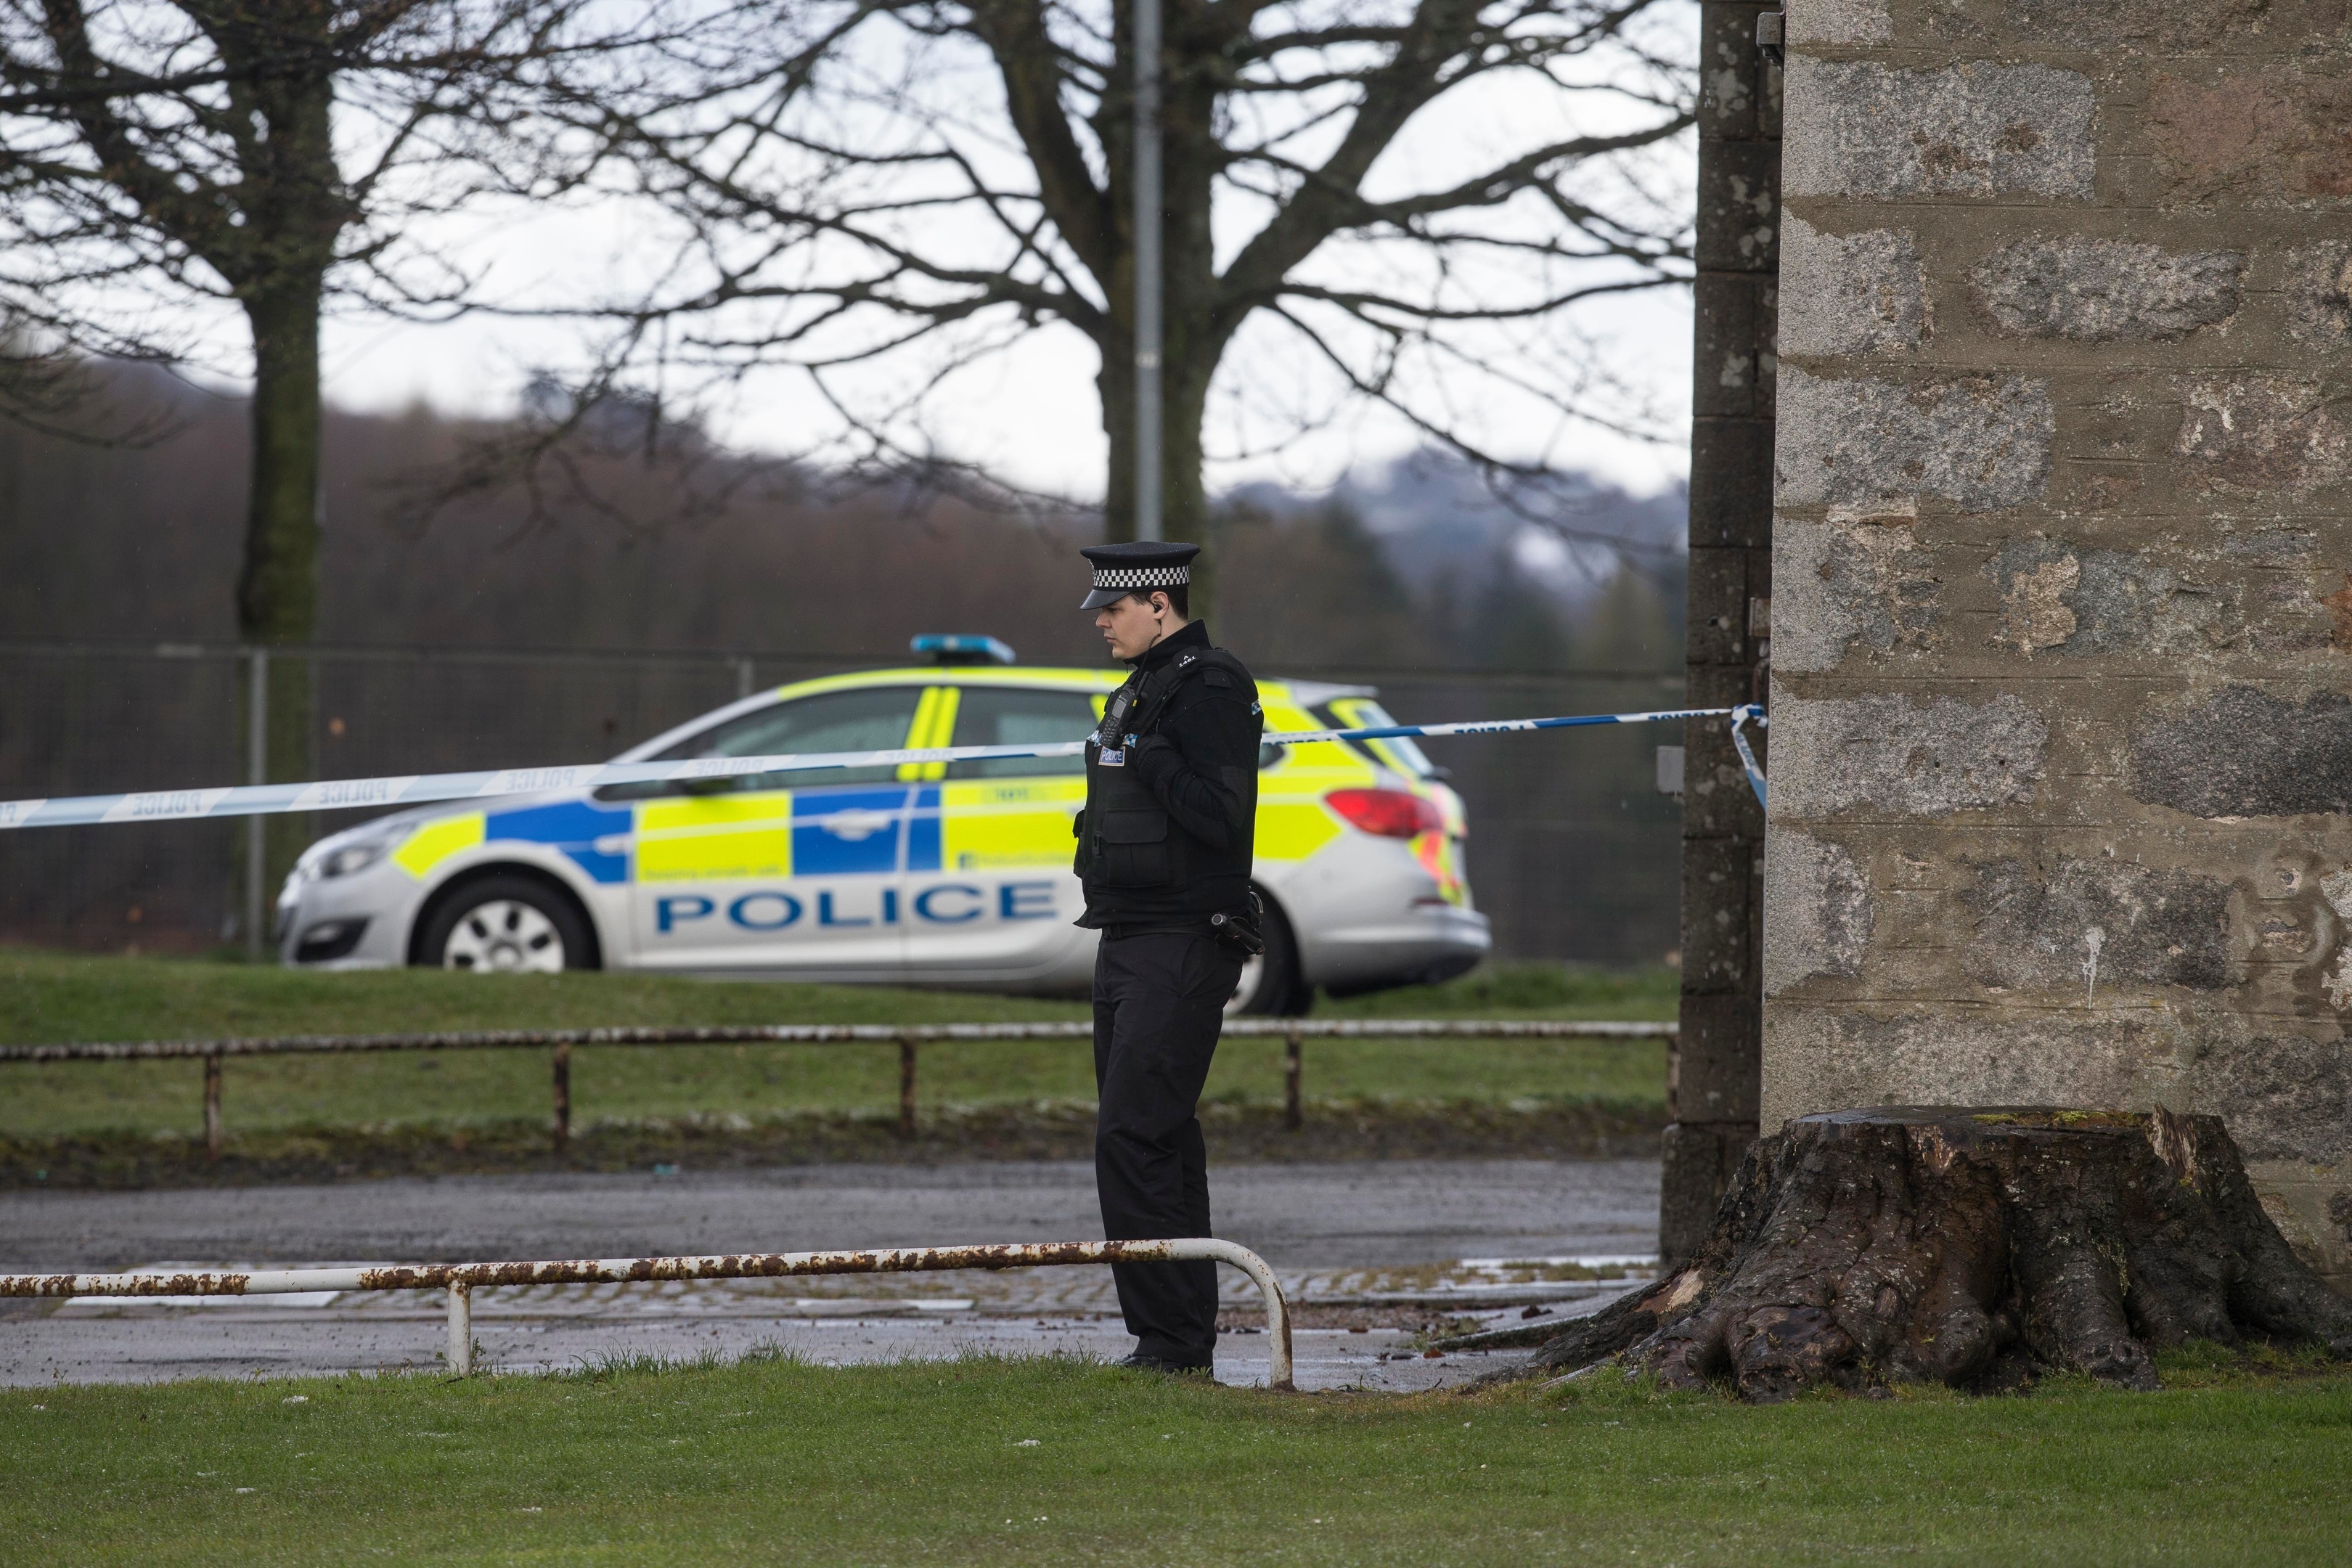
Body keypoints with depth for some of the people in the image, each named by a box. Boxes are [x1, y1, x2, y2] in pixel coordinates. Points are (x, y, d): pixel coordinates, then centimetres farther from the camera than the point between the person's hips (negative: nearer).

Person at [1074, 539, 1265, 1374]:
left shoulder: (1208, 690, -13)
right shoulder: (1143, 690, 18)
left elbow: (1221, 817, -22)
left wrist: (1149, 757, -18)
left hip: (1182, 951, -10)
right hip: (1129, 945, 10)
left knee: (1133, 1138, -15)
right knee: (1161, 1146, 11)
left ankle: (1171, 1341, -15)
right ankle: (1183, 1343, 14)